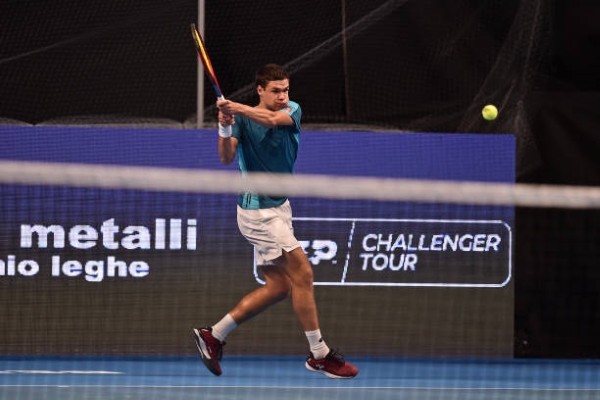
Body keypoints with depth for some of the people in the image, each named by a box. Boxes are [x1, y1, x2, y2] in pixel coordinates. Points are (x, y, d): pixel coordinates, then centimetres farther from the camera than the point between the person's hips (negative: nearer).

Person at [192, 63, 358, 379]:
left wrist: (237, 108, -37)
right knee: (302, 273, -11)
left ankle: (214, 335, 15)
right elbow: (227, 158, -19)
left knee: (278, 286, 8)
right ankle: (319, 355, -5)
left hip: (279, 208, 7)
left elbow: (271, 119, -22)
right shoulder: (243, 120, -7)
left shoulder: (292, 111, 1)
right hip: (257, 210, -7)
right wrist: (225, 130, -37)